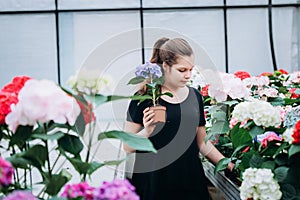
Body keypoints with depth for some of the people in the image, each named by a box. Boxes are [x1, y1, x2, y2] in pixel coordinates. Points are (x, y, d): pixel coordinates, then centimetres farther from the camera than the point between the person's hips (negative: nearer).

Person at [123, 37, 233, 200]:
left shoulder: (195, 96, 8)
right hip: (153, 184, -4)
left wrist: (230, 167, 10)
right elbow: (128, 147, -6)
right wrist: (147, 131, -22)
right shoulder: (144, 98, -6)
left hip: (190, 180, 4)